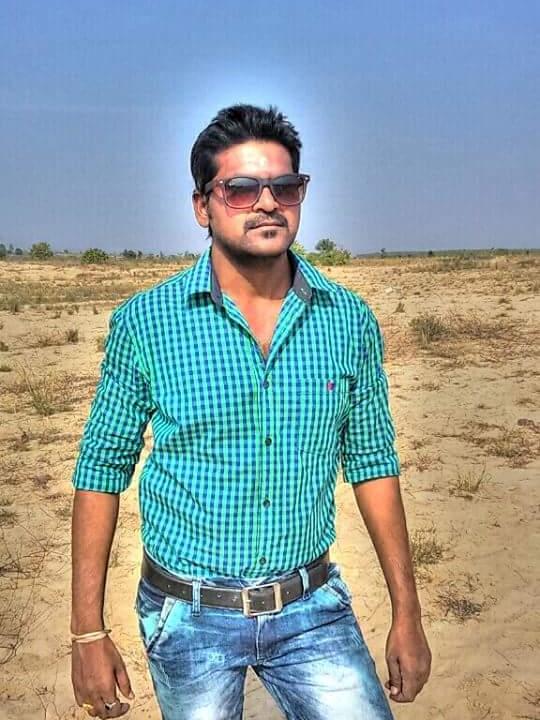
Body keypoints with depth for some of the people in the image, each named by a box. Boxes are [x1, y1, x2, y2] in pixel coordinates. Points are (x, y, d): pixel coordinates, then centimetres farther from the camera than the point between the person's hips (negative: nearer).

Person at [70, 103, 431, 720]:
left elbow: (372, 462, 4)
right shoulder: (144, 322, -10)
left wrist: (407, 613, 5)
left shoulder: (350, 321, -4)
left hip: (312, 608, 2)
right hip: (188, 618, -1)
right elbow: (102, 469, -4)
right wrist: (88, 634, -5)